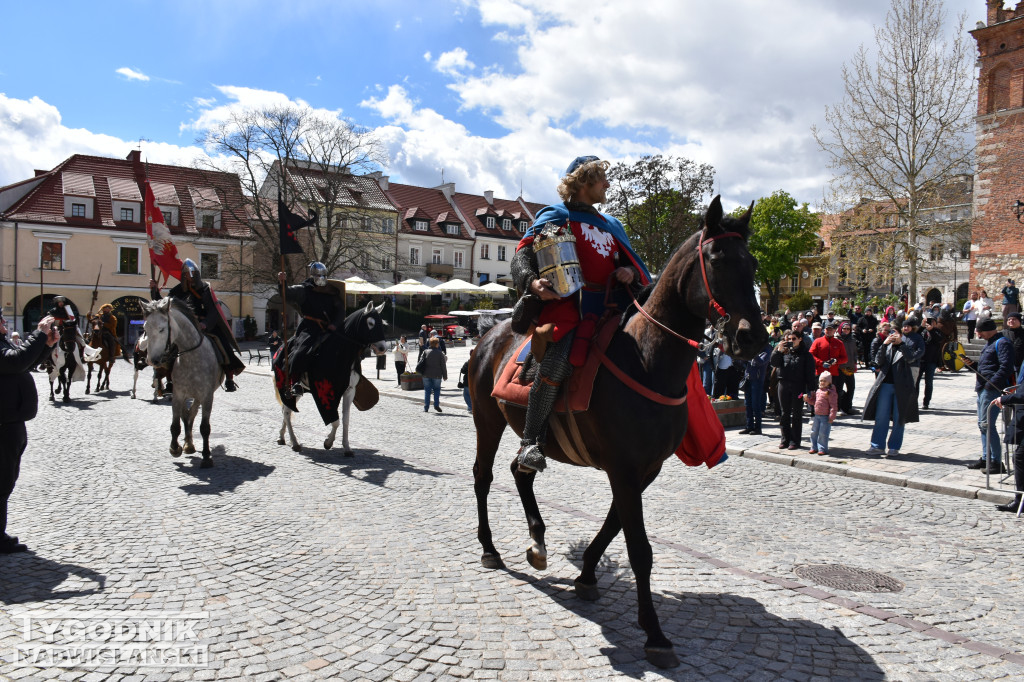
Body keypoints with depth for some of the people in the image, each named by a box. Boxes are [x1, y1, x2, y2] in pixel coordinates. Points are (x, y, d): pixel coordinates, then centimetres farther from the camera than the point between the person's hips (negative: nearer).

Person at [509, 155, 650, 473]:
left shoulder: (611, 225, 27)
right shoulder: (556, 216, 7)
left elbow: (629, 260, 29)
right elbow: (523, 254, -4)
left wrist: (630, 273, 4)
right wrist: (533, 282, -25)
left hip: (607, 307, 7)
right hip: (566, 304, -7)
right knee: (558, 361, -30)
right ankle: (531, 441, -21)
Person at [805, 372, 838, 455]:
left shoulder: (831, 392, -12)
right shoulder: (818, 391, 12)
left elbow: (833, 406, -15)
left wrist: (832, 416, -18)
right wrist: (808, 399, 7)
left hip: (825, 417, -8)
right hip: (816, 415, 8)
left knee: (823, 434, -3)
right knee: (814, 432, 12)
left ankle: (823, 449, 9)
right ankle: (814, 447, 23)